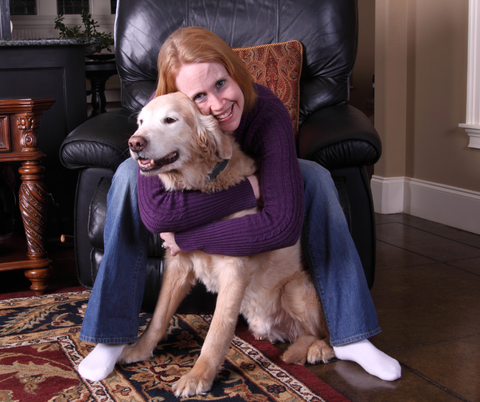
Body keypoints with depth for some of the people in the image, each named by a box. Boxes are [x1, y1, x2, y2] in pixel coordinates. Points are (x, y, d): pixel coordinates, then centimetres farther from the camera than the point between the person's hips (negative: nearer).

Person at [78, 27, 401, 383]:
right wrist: (246, 190, -42)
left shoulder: (267, 112, -37)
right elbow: (155, 213, -47)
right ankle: (113, 335, -21)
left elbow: (286, 224, -43)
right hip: (190, 190, 0)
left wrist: (187, 239, -39)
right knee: (129, 174, -30)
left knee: (314, 177, -26)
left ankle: (351, 336, -18)